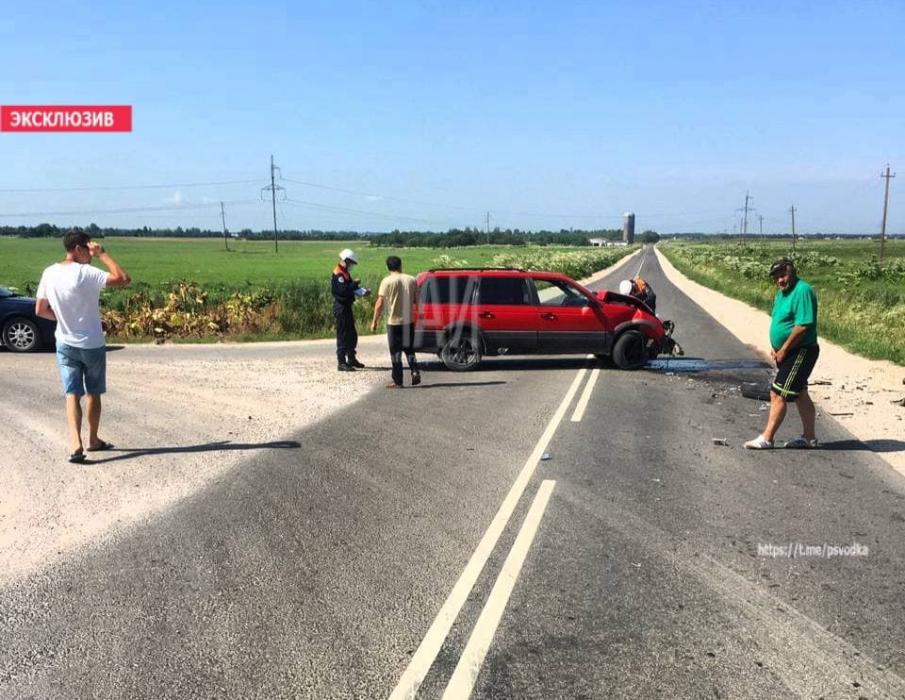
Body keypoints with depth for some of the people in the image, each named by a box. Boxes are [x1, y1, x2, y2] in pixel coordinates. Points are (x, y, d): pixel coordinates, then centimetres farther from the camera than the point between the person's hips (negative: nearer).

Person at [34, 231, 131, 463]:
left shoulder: (49, 273, -1)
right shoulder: (85, 273, -19)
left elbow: (40, 310, 4)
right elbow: (123, 279, -23)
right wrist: (103, 254, -16)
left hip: (65, 344, 4)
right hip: (92, 345, -4)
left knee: (72, 394, 2)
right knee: (93, 393, 13)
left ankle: (75, 443, -12)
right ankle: (93, 440, 25)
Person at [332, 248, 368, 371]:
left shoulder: (345, 273, 17)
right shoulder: (338, 274, -15)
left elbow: (350, 289, 17)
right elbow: (343, 290, -27)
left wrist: (362, 292, 2)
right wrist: (355, 284, -16)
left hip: (347, 307, 10)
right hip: (341, 308, -10)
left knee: (352, 335, 17)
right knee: (343, 336, -7)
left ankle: (351, 359, 29)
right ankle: (341, 363, -2)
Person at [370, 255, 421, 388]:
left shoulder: (387, 281, -9)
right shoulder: (412, 280, 3)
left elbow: (380, 304, -12)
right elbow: (417, 301, 8)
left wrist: (374, 321, -5)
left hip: (394, 322, -4)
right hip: (409, 321, 4)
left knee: (395, 352, 4)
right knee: (409, 349, 20)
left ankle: (398, 382, 6)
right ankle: (415, 372, 3)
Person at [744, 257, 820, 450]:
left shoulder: (803, 291, -18)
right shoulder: (782, 293, 12)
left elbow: (803, 326, -25)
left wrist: (783, 350, -18)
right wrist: (775, 348, 6)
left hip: (801, 352, -10)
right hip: (788, 353, 10)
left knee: (778, 394, -10)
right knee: (800, 395, 17)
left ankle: (766, 439, -4)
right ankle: (809, 437, 28)